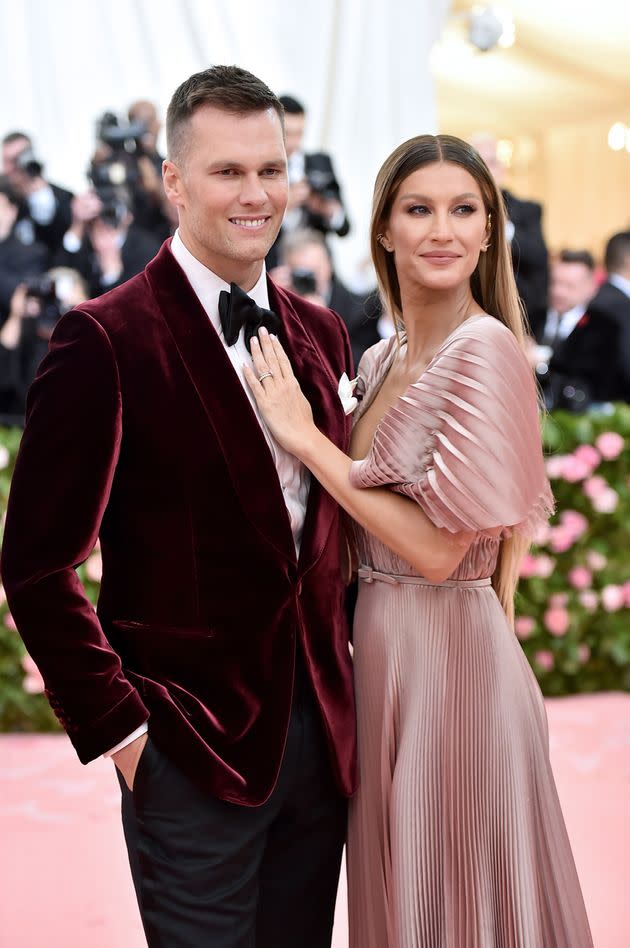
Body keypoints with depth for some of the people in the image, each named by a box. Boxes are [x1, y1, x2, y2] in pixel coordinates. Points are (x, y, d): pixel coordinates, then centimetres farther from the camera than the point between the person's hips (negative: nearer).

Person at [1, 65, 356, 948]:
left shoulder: (321, 332, 9)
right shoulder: (107, 339, -12)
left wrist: (338, 678, 9)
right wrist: (118, 724, -12)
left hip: (322, 733, 6)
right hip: (192, 744, -6)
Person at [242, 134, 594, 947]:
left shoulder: (485, 350, -17)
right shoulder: (381, 361, 7)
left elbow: (440, 547, -21)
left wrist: (307, 438, -17)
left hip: (452, 654, -8)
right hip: (379, 651, 8)